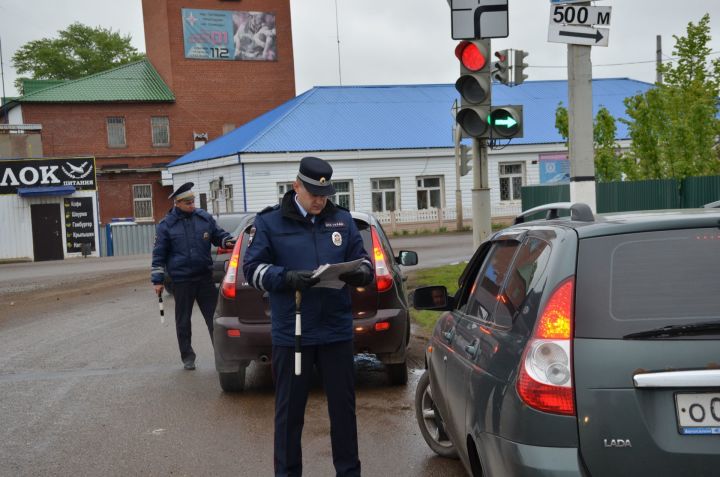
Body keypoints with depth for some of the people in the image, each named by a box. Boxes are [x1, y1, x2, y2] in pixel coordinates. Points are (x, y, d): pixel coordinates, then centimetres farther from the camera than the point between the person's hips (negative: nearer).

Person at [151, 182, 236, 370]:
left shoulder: (205, 218, 4)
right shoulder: (166, 225, -2)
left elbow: (218, 234, 16)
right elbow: (159, 254, 1)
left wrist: (228, 241, -7)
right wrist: (157, 280, -2)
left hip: (205, 277, 2)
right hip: (182, 280, -2)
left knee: (213, 314, 3)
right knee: (183, 320, 8)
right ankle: (187, 356, 20)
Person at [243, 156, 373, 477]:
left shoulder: (342, 220, 9)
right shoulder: (271, 222, 1)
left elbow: (363, 261, 11)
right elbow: (252, 269, -3)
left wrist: (360, 273, -14)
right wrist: (287, 278, -20)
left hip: (337, 331, 2)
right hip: (291, 333, -2)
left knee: (343, 406, 11)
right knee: (289, 411, 7)